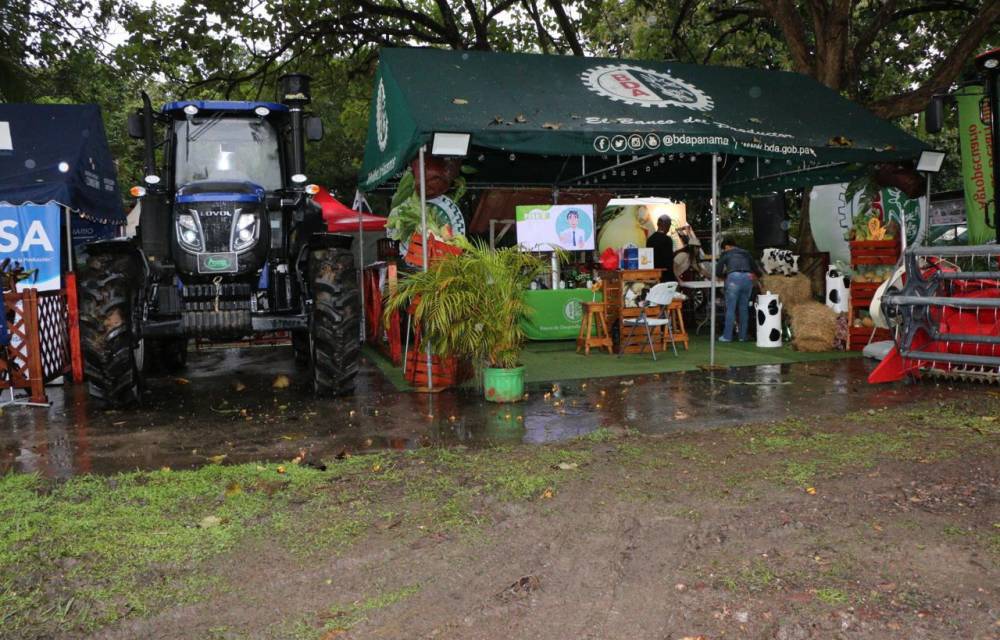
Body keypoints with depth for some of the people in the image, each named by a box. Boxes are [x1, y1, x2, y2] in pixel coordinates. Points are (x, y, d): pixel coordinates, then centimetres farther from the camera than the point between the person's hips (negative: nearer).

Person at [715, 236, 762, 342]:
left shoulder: (725, 254, 16)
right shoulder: (746, 253, 26)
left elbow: (718, 272, 11)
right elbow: (755, 268, 28)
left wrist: (725, 274, 32)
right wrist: (760, 274, 49)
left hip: (734, 278, -4)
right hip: (748, 278, 4)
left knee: (730, 308, 0)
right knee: (744, 308, 11)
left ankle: (727, 336, 0)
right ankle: (743, 336, 12)